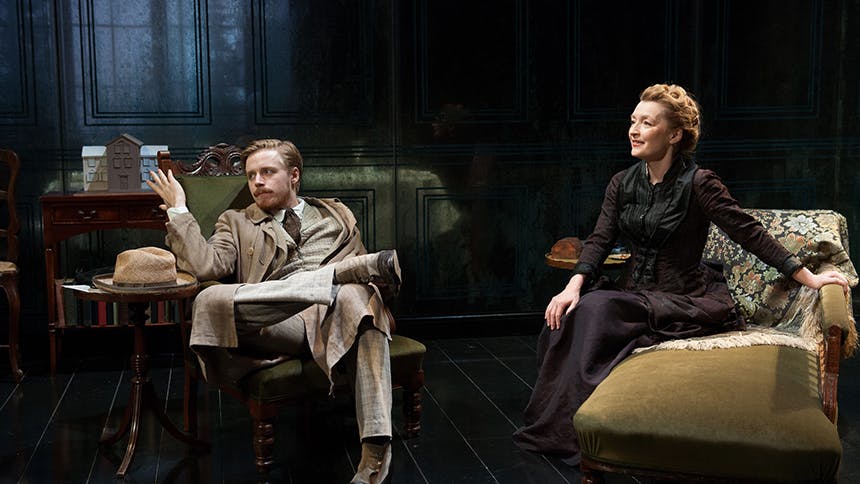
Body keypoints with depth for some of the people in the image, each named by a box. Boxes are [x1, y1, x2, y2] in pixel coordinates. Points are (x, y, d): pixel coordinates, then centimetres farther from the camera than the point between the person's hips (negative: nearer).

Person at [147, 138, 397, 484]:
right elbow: (205, 266, 7)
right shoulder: (237, 224, 26)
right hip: (279, 324, 0)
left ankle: (375, 452, -42)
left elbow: (360, 271, 25)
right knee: (210, 301, -30)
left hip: (336, 320, 0)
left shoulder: (335, 216, 31)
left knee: (356, 296, -38)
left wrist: (368, 277, 2)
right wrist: (178, 209, 9)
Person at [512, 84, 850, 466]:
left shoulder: (697, 183, -10)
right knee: (566, 314, -23)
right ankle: (553, 424, -11)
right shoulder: (622, 184, 8)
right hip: (635, 291, 6)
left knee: (599, 309, -30)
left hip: (685, 300, -5)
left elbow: (750, 233, -10)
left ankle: (572, 433, -17)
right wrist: (574, 286, -17)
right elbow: (599, 240, 1)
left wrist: (810, 279, -12)